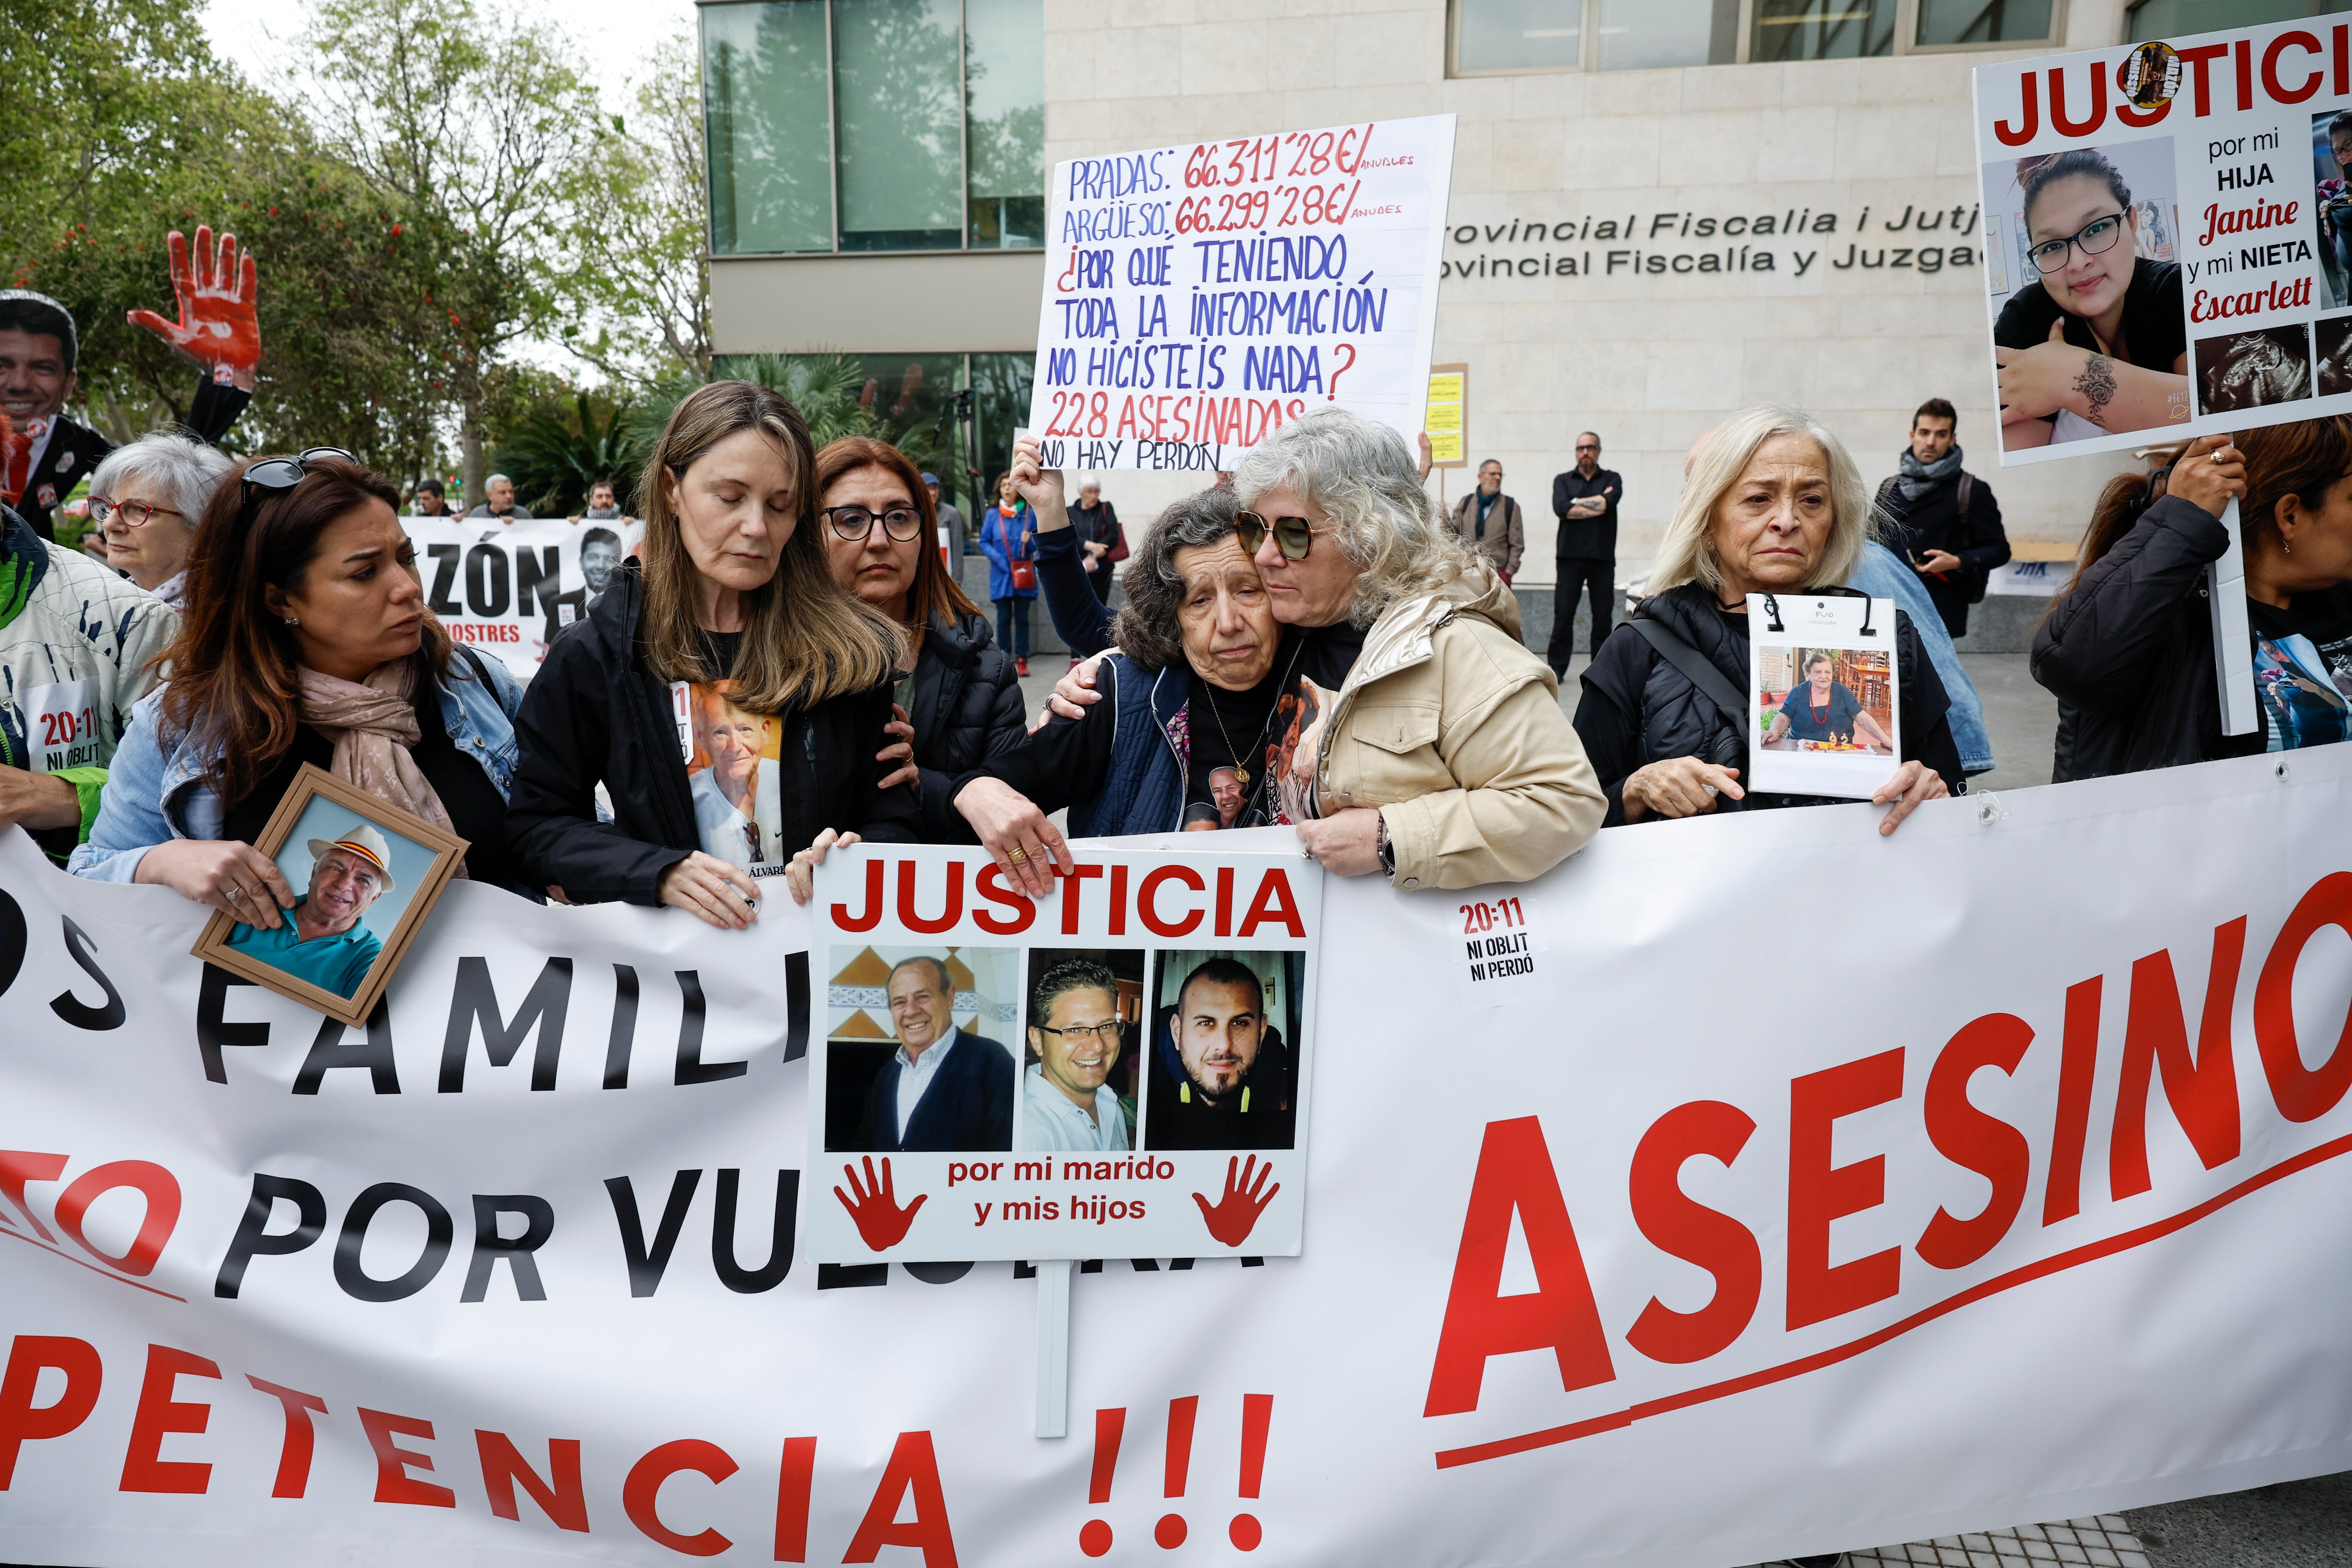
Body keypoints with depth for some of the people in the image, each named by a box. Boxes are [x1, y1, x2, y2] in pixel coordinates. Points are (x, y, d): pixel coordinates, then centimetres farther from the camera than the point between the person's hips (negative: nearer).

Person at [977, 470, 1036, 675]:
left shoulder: (1030, 514, 4)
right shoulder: (993, 515, 5)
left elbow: (1040, 544, 8)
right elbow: (984, 543, 5)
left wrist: (1030, 541, -14)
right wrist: (998, 558, -11)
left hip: (1024, 573, 0)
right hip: (1001, 574, 0)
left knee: (1022, 618, 2)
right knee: (1004, 618, 1)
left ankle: (1022, 659, 6)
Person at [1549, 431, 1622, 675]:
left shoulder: (1612, 479, 13)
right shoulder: (1563, 481, 13)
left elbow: (1610, 501, -10)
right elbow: (1560, 508, -7)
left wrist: (1577, 503, -3)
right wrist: (1598, 503, -6)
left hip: (1602, 557, 0)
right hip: (1570, 556, 0)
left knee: (1603, 615, 1)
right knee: (1563, 613, -3)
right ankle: (1556, 668, 2)